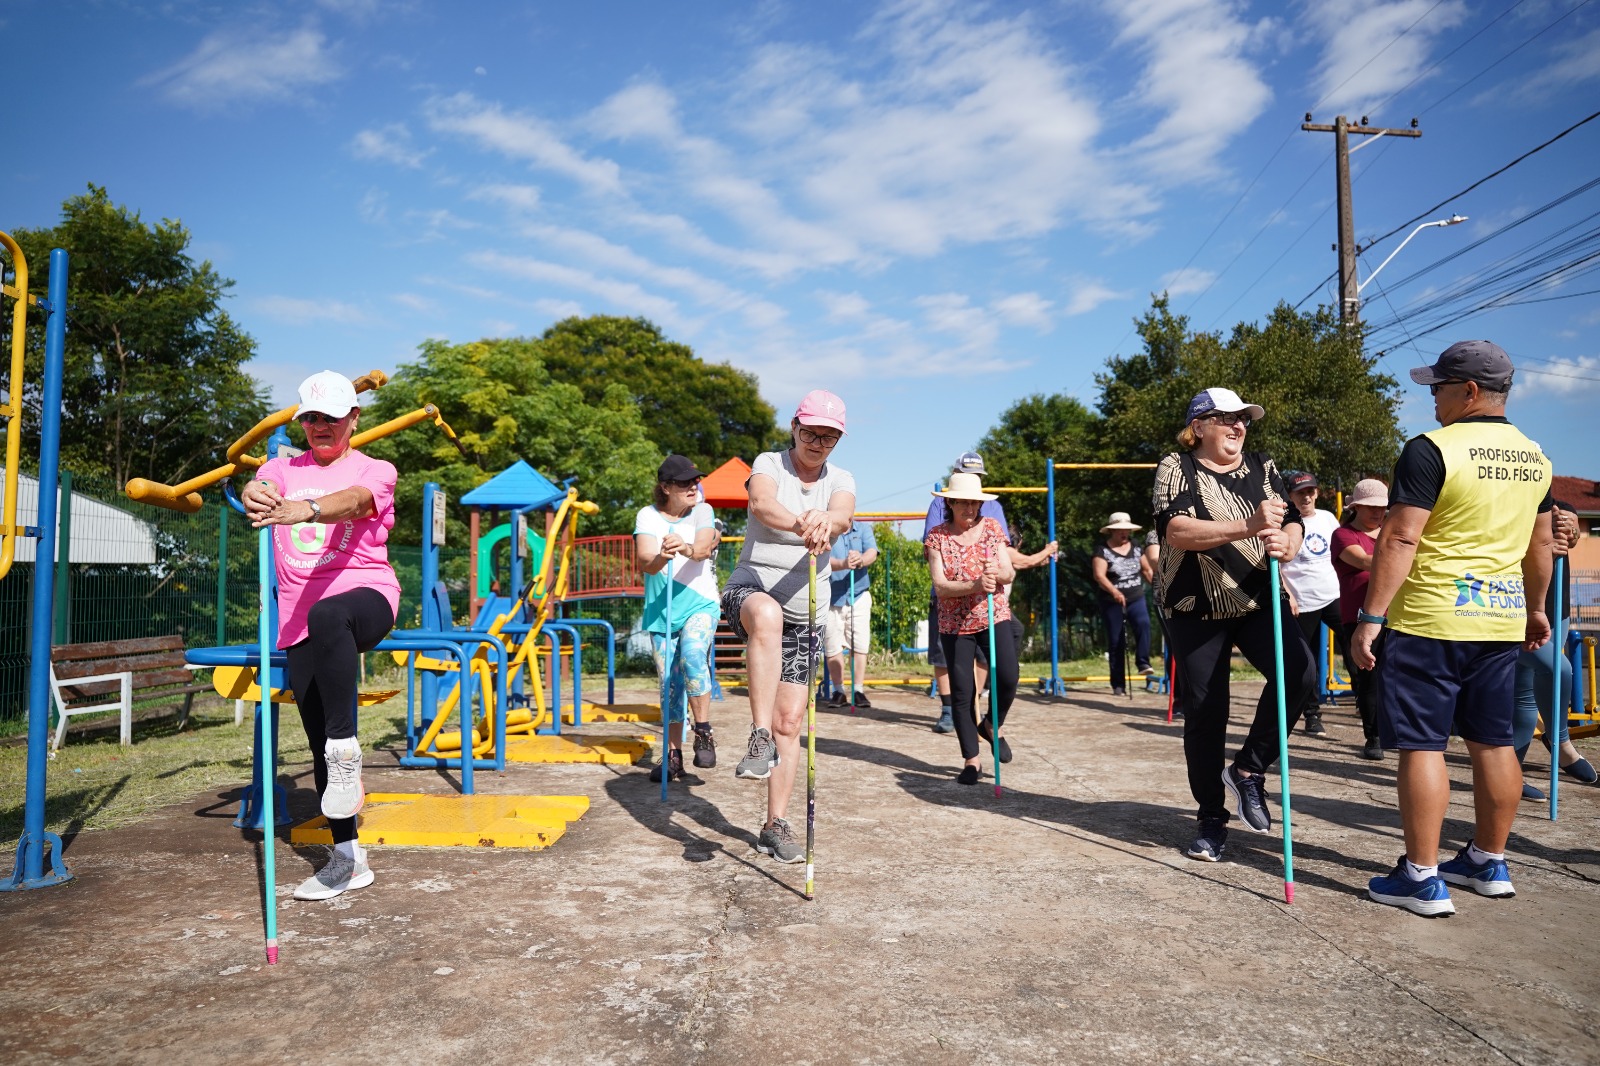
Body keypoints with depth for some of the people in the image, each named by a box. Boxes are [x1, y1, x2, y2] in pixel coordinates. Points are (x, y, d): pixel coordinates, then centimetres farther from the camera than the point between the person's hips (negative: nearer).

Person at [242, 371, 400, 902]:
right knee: (319, 740, 4)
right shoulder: (284, 468, 16)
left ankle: (346, 755, -35)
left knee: (328, 617, -41)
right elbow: (258, 489, -8)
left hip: (367, 594, -4)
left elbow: (353, 500, -18)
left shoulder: (375, 470, 5)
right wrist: (256, 496, -35)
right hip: (300, 621, 4)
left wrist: (301, 509, -40)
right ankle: (348, 858, 15)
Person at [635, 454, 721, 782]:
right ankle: (673, 755, 18)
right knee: (670, 684, 5)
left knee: (692, 656, -29)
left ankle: (704, 734, -14)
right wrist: (661, 558, -38)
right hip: (660, 611, 2)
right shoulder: (648, 515, -1)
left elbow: (704, 547, -20)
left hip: (700, 605, -2)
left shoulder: (702, 511, -1)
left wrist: (686, 548, -43)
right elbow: (643, 562, -15)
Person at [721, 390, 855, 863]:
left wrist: (824, 521, -46)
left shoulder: (841, 480, 4)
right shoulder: (768, 464, -3)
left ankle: (775, 826, 14)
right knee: (768, 613, -41)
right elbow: (763, 504, -28)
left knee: (790, 721, 2)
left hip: (804, 612, 3)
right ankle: (759, 737, -40)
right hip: (751, 586, -3)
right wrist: (799, 524, -50)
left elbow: (842, 516, -21)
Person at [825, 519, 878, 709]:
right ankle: (839, 691, 17)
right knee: (833, 647, 3)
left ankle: (858, 690, 13)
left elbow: (872, 552, -12)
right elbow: (823, 561, -18)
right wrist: (843, 564, -39)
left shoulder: (864, 529, 5)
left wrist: (861, 560, -36)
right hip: (831, 598, -2)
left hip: (859, 596, 2)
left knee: (860, 645, 1)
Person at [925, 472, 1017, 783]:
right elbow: (940, 586, -12)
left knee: (1007, 678, -16)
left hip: (995, 616, 1)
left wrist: (997, 573, -25)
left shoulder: (992, 528, 3)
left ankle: (991, 726, 15)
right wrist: (975, 586, -29)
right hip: (955, 624, -1)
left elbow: (1010, 574, -1)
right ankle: (971, 759, 14)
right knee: (962, 692, 0)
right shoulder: (937, 536, -4)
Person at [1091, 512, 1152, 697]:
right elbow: (1099, 575, -20)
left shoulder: (1135, 547, 8)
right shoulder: (1102, 550, -7)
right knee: (1116, 642, 1)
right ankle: (1118, 685, 7)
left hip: (1136, 599, 3)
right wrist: (1114, 591, -36)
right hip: (1111, 603, -3)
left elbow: (1147, 569, 17)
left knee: (1143, 624, -28)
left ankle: (1143, 662, -22)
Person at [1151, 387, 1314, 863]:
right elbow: (1178, 531, -20)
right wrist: (1248, 526, -30)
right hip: (1196, 609, -3)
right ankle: (1212, 819, 19)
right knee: (1204, 712, 2)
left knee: (1299, 672, -23)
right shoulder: (1176, 468, -4)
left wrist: (1286, 543, -20)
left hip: (1259, 600, 3)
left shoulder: (1262, 468, 9)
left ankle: (1248, 769, -1)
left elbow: (1292, 523, 5)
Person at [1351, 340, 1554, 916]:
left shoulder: (1431, 449, -13)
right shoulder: (1533, 457, 11)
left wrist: (1370, 617, -15)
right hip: (1502, 619, 8)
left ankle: (1422, 879, 3)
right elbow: (1540, 544, 19)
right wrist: (1536, 608, 30)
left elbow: (1399, 539, -17)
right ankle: (1488, 863, 28)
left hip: (1429, 620, -7)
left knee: (1422, 745, -2)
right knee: (1492, 741, 15)